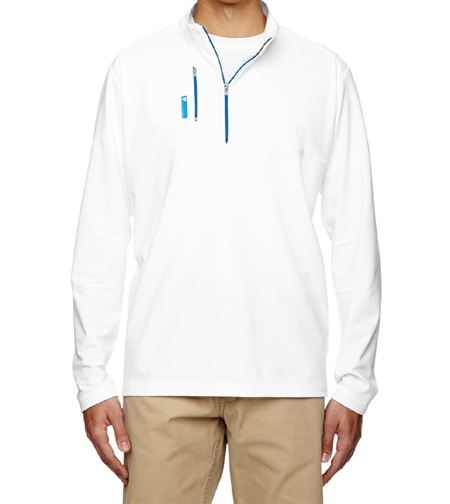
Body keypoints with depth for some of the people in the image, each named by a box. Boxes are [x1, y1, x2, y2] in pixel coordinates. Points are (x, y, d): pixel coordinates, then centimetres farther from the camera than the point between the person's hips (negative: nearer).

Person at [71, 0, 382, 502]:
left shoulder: (324, 73, 7)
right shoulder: (134, 69, 7)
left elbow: (355, 236, 6)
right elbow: (101, 230, 6)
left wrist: (355, 382, 2)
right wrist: (92, 376, 1)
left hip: (285, 373, 0)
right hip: (165, 370, 0)